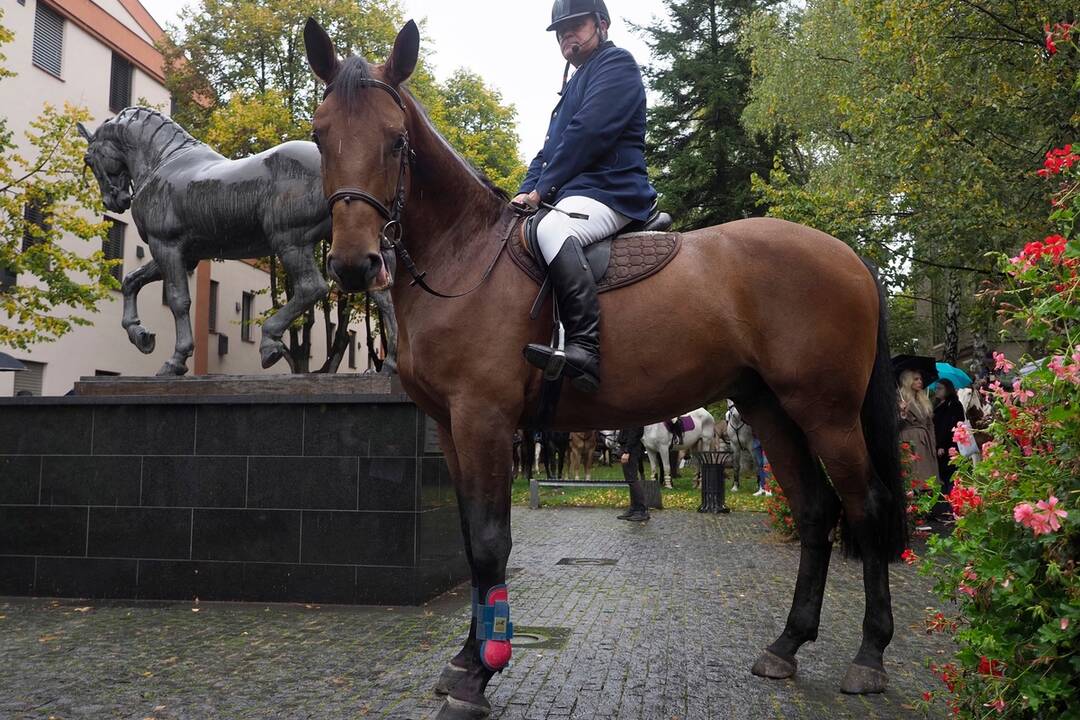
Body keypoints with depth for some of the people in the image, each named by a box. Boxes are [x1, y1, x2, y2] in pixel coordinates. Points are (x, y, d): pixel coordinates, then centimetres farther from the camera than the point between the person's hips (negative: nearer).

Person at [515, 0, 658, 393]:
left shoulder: (616, 63, 1)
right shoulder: (576, 84, 30)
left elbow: (588, 133, -13)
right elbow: (550, 148, 26)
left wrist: (542, 187, -12)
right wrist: (527, 191, 7)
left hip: (610, 192, -11)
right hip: (571, 196, 11)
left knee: (552, 229, -38)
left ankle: (585, 349, -49)